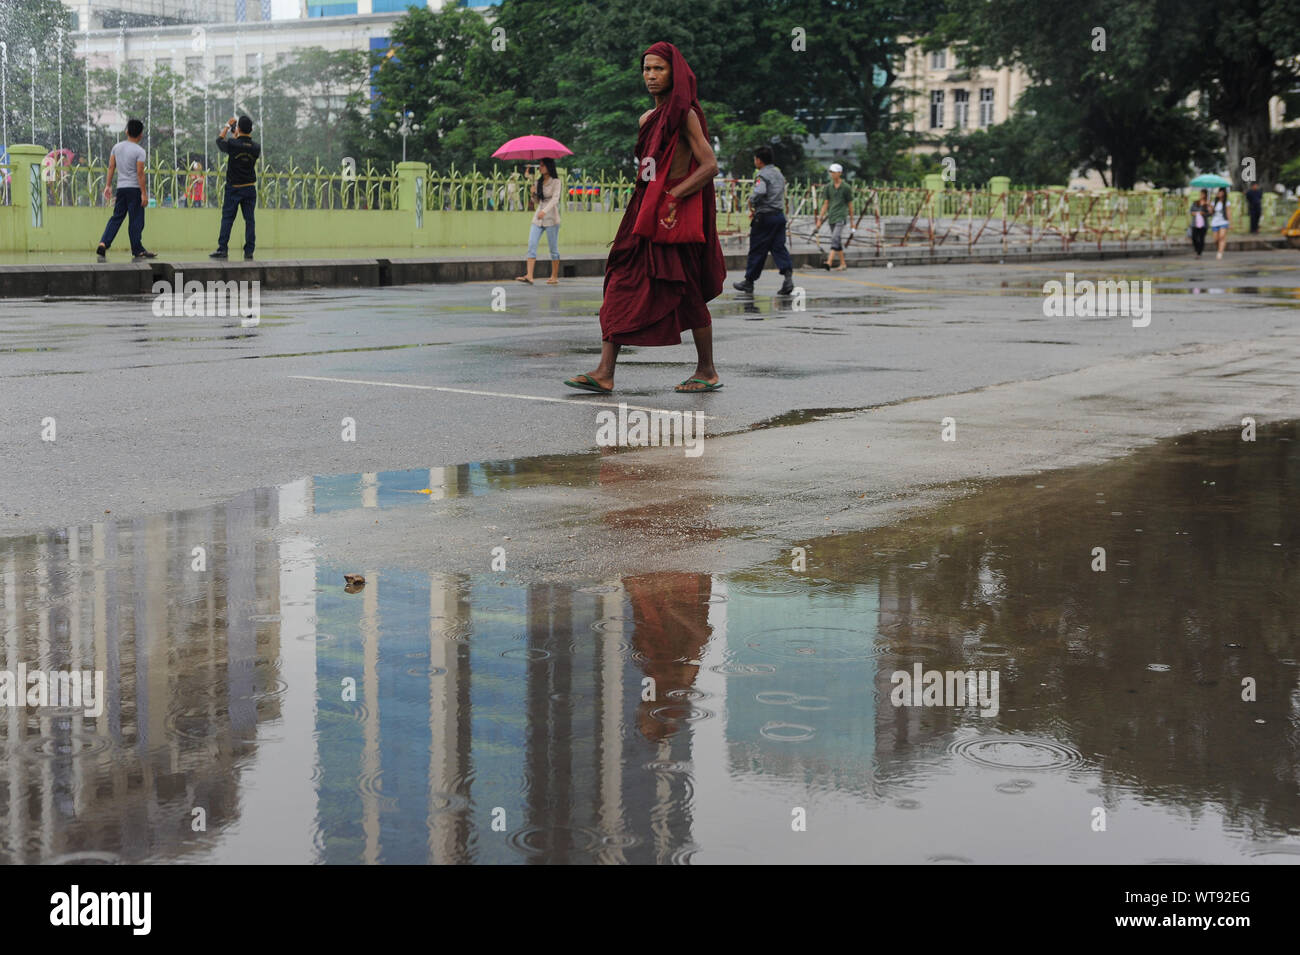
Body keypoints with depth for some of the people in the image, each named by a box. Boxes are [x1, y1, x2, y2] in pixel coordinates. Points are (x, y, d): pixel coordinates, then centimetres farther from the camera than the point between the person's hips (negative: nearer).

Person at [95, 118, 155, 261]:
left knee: (116, 217, 8)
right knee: (136, 220, 1)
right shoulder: (139, 151, -11)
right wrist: (144, 193, -13)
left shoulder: (117, 147, 8)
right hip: (134, 188, -6)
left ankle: (103, 244, -5)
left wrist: (107, 185, 13)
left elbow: (111, 167, 8)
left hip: (121, 188, 6)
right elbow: (140, 173, -14)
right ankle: (137, 250, 7)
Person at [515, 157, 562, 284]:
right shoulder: (539, 182, 14)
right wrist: (533, 194, -2)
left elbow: (555, 198, -18)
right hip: (538, 219, 6)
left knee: (553, 248, 2)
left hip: (551, 218, -6)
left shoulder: (555, 182, -5)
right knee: (531, 245, -8)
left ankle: (555, 277, 11)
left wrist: (545, 211, -32)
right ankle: (529, 276, -16)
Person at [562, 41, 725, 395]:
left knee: (687, 293, 0)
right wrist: (645, 205, 14)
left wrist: (673, 197, -21)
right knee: (620, 286, -3)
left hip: (675, 216, -8)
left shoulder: (685, 115, -7)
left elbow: (710, 166, -15)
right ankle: (604, 373, -8)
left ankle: (707, 371, 14)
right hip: (644, 213, 8)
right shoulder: (647, 119, 16)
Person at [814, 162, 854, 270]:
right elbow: (826, 203, 12)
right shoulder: (828, 187, 10)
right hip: (831, 217, 6)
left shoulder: (846, 187, -2)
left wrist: (852, 220, 4)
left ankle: (829, 261, -31)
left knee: (835, 238, -20)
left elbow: (850, 204, 3)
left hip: (841, 216, -6)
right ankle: (843, 264, 19)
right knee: (838, 241, 10)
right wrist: (819, 219, 8)